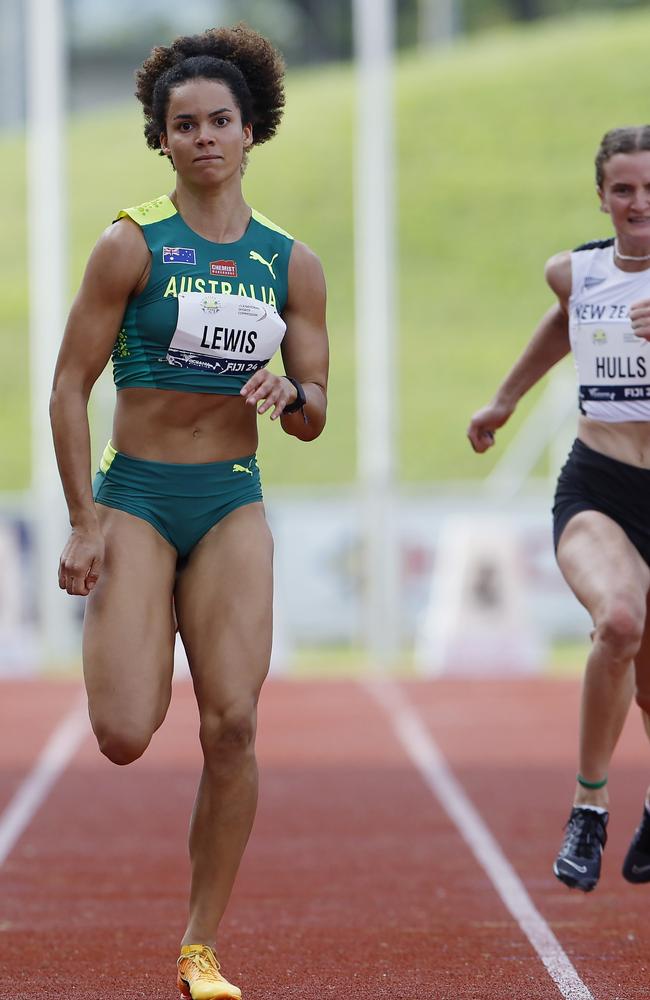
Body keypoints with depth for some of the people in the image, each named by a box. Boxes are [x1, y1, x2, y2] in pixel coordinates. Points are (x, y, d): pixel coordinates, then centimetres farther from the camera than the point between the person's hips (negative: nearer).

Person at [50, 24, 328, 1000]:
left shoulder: (291, 264, 6)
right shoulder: (132, 248, -5)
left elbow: (314, 420, 10)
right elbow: (70, 385, -4)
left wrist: (292, 394, -14)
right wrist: (86, 523, -9)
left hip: (233, 505, 3)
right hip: (136, 495, -3)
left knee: (232, 725, -10)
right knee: (125, 737, -14)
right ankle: (117, 634, 26)